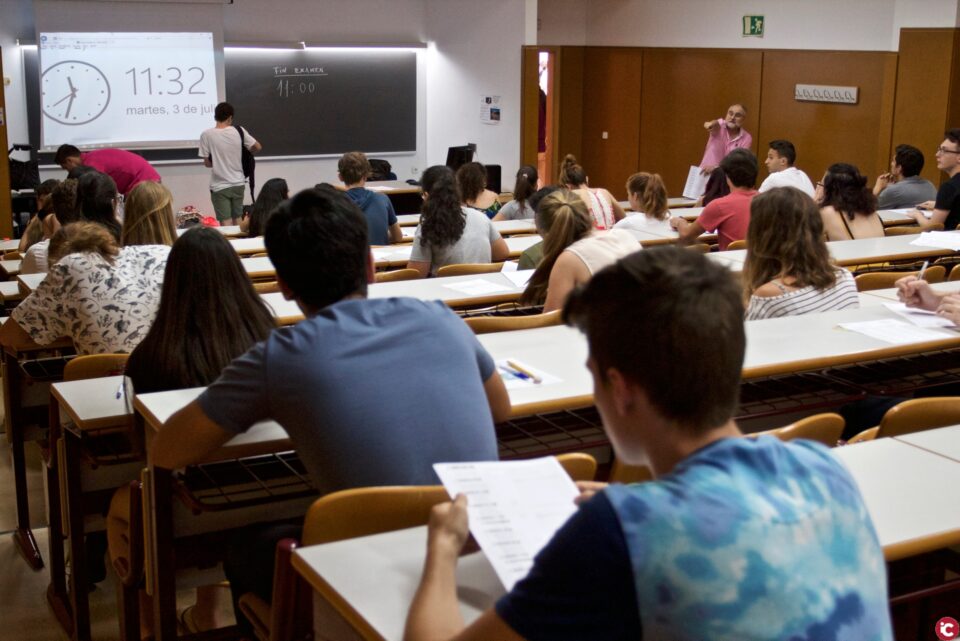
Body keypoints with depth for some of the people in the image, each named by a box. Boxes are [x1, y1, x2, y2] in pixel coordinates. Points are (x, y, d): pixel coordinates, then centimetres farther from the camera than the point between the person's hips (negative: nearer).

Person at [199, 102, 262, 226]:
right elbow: (258, 147, 5)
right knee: (237, 221, 15)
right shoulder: (239, 131, -4)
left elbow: (207, 163, -5)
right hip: (238, 183, 3)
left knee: (226, 223, -1)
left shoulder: (206, 135, -10)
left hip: (219, 186, -3)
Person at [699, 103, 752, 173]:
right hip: (706, 173, 0)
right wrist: (711, 124, -53)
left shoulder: (746, 138, -3)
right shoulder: (720, 126, -3)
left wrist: (716, 168, -23)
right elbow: (715, 124, -28)